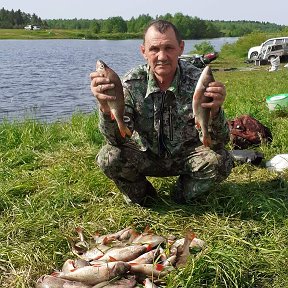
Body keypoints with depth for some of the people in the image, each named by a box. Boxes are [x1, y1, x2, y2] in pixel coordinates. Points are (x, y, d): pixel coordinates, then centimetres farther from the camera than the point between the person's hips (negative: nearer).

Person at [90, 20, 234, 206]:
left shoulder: (196, 80, -19)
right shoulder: (132, 83, -16)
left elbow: (217, 142, -23)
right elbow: (118, 139, -24)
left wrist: (215, 111, -46)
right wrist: (105, 107, -44)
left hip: (186, 155, 0)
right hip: (145, 156, 0)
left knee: (221, 161, -27)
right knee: (108, 158, -26)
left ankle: (183, 194, 5)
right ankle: (141, 195, 5)